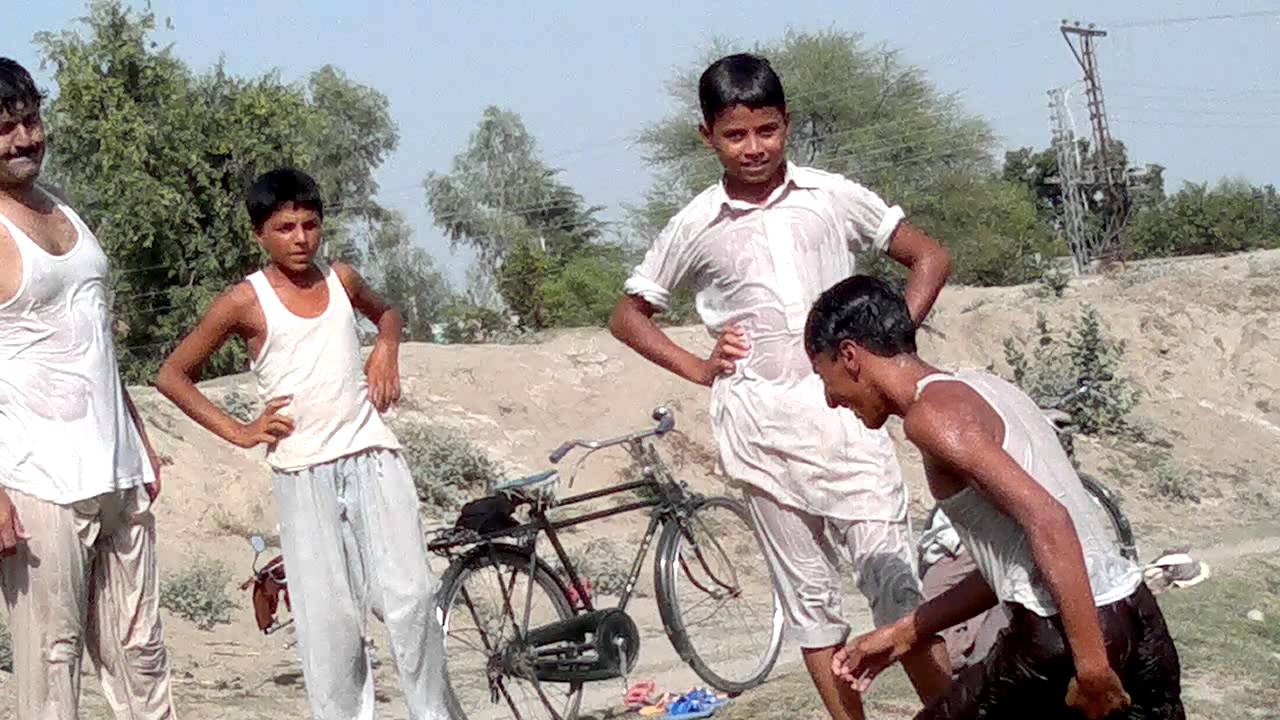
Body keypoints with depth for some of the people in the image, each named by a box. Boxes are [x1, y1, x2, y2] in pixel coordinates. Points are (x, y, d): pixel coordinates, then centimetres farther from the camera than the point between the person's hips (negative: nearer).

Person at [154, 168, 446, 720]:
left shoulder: (341, 280, 9)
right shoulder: (246, 301, -2)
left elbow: (386, 312, 32)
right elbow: (172, 375, 4)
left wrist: (386, 352, 11)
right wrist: (237, 431, -2)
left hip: (373, 455, 3)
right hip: (303, 473, -3)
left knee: (410, 597, -4)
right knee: (329, 618, -2)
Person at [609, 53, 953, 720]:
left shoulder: (833, 197, 2)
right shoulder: (695, 228, 3)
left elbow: (929, 258, 11)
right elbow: (627, 315, 16)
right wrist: (699, 369, 3)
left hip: (844, 408, -1)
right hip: (760, 422, 1)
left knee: (894, 580, -6)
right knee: (808, 595, 6)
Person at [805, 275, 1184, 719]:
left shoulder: (932, 414, -9)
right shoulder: (979, 388, 20)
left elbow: (1046, 518, -21)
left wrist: (1090, 664, -23)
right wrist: (904, 634, 28)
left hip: (1067, 635, -9)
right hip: (1137, 616, 9)